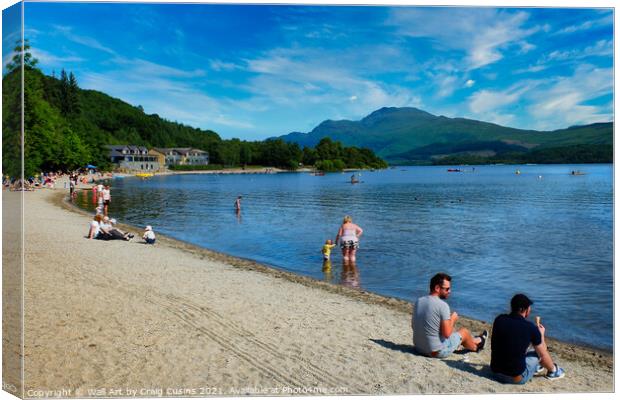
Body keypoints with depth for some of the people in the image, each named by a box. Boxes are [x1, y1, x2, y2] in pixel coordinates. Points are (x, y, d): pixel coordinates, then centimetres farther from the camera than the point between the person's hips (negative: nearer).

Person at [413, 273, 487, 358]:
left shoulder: (418, 301, -2)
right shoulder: (442, 305, -21)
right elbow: (447, 334, -21)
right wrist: (453, 319, -2)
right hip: (437, 352, -6)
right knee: (464, 331, 18)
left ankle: (473, 340, 53)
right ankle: (475, 346, 51)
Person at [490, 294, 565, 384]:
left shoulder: (499, 320, -5)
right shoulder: (530, 327, -15)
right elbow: (542, 354, 0)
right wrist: (541, 334, 16)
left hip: (496, 372, 4)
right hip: (516, 378, -4)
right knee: (539, 353, 18)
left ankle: (535, 367, 52)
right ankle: (553, 371, 45)